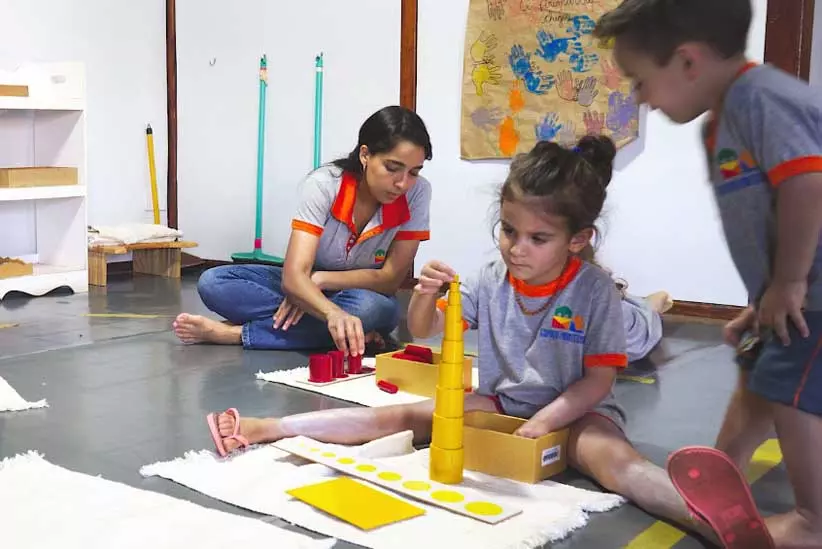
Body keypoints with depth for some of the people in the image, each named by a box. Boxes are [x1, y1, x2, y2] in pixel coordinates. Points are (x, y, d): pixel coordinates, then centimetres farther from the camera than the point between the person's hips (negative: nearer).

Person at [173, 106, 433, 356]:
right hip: (308, 288, 1)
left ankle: (234, 333, -24)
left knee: (372, 309, -39)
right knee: (213, 283, -24)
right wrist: (333, 313, -54)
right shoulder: (323, 184, -23)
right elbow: (294, 275, -33)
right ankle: (352, 332, -25)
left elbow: (391, 279, -15)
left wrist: (320, 279, -25)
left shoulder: (417, 193, -19)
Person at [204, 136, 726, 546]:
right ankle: (268, 429, -9)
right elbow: (423, 330, 2)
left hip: (572, 411, -5)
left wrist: (545, 420, -26)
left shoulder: (594, 289, -14)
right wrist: (426, 297, -21)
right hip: (499, 403, 5)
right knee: (401, 415, -9)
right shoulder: (491, 280, -3)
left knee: (612, 458, -38)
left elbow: (599, 378, -12)